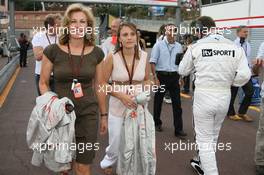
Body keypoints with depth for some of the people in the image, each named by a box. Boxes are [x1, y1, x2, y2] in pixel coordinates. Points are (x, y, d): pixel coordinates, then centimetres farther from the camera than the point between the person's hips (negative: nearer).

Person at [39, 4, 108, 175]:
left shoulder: (96, 53, -1)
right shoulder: (53, 51, -6)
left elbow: (99, 85, 7)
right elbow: (43, 83, 3)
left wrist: (104, 115, 11)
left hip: (88, 114, 1)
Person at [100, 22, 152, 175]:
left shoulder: (144, 56, -5)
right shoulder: (112, 57, -12)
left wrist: (142, 92, -10)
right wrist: (121, 95, -18)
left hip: (138, 104, 2)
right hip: (117, 104, -2)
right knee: (115, 141, 8)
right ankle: (108, 162, 43)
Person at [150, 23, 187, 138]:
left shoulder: (179, 46, 7)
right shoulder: (159, 45, -3)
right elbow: (153, 62, -5)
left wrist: (181, 77, 10)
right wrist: (155, 78, -11)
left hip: (174, 76, 3)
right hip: (161, 75, -2)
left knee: (177, 103, 1)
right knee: (158, 101, 11)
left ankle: (178, 129, 6)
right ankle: (157, 123, 31)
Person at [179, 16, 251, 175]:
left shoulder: (196, 46, -7)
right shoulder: (234, 46, -3)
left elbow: (183, 71, 4)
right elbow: (244, 75, -10)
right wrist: (227, 82, 7)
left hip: (204, 96, -4)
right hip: (224, 96, 4)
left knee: (204, 140, 8)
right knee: (213, 136, 24)